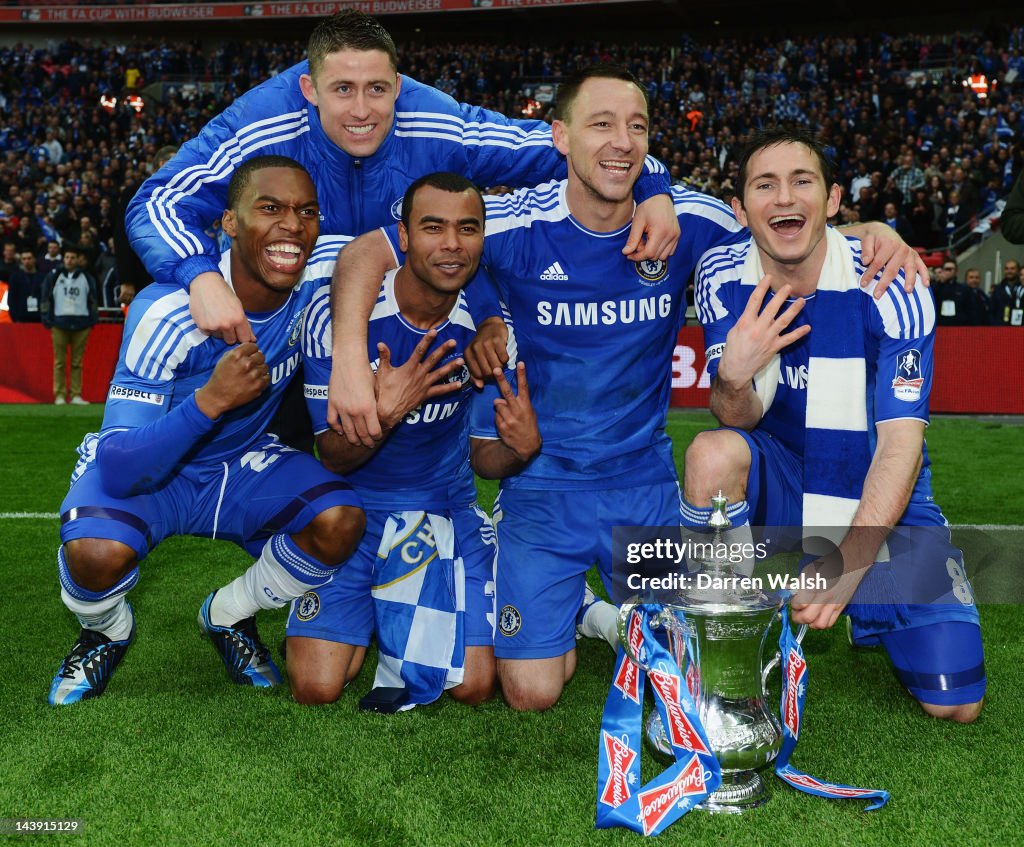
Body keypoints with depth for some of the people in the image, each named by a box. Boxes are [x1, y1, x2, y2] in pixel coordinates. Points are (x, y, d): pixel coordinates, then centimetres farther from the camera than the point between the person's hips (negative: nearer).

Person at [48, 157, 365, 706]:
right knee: (98, 552, -34)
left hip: (242, 464, 4)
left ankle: (229, 616, 9)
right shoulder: (167, 313, -31)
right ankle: (106, 632, 6)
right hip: (143, 468, -4)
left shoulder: (320, 275, -19)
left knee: (340, 523, -23)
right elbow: (119, 471, -33)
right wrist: (211, 399, -48)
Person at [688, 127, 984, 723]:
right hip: (780, 490, 1)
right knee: (713, 453, -33)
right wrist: (733, 376, -37)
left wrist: (849, 566, -34)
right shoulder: (724, 278, -12)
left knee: (955, 703, -9)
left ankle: (862, 607, 23)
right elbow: (741, 418, -12)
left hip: (882, 500, -1)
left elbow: (901, 444, -23)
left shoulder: (886, 284, -19)